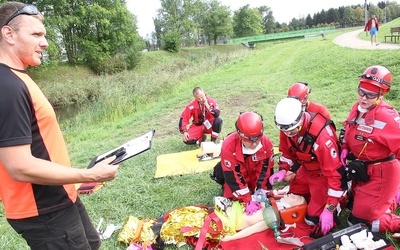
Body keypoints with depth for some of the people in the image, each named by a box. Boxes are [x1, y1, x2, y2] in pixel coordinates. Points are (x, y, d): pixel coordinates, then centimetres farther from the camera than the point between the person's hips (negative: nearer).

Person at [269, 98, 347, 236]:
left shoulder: (322, 136, -38)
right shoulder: (287, 128, -16)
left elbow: (335, 172, -32)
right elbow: (287, 150, 4)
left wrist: (329, 209, -31)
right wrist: (283, 170, -13)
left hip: (323, 174, -6)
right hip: (306, 169, 7)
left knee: (313, 219, -6)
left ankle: (342, 198, 16)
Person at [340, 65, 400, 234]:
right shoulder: (357, 108, -1)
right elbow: (349, 133, 15)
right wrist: (345, 149, 1)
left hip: (380, 175, -8)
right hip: (361, 171, 8)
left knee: (358, 222, 0)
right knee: (357, 205, 27)